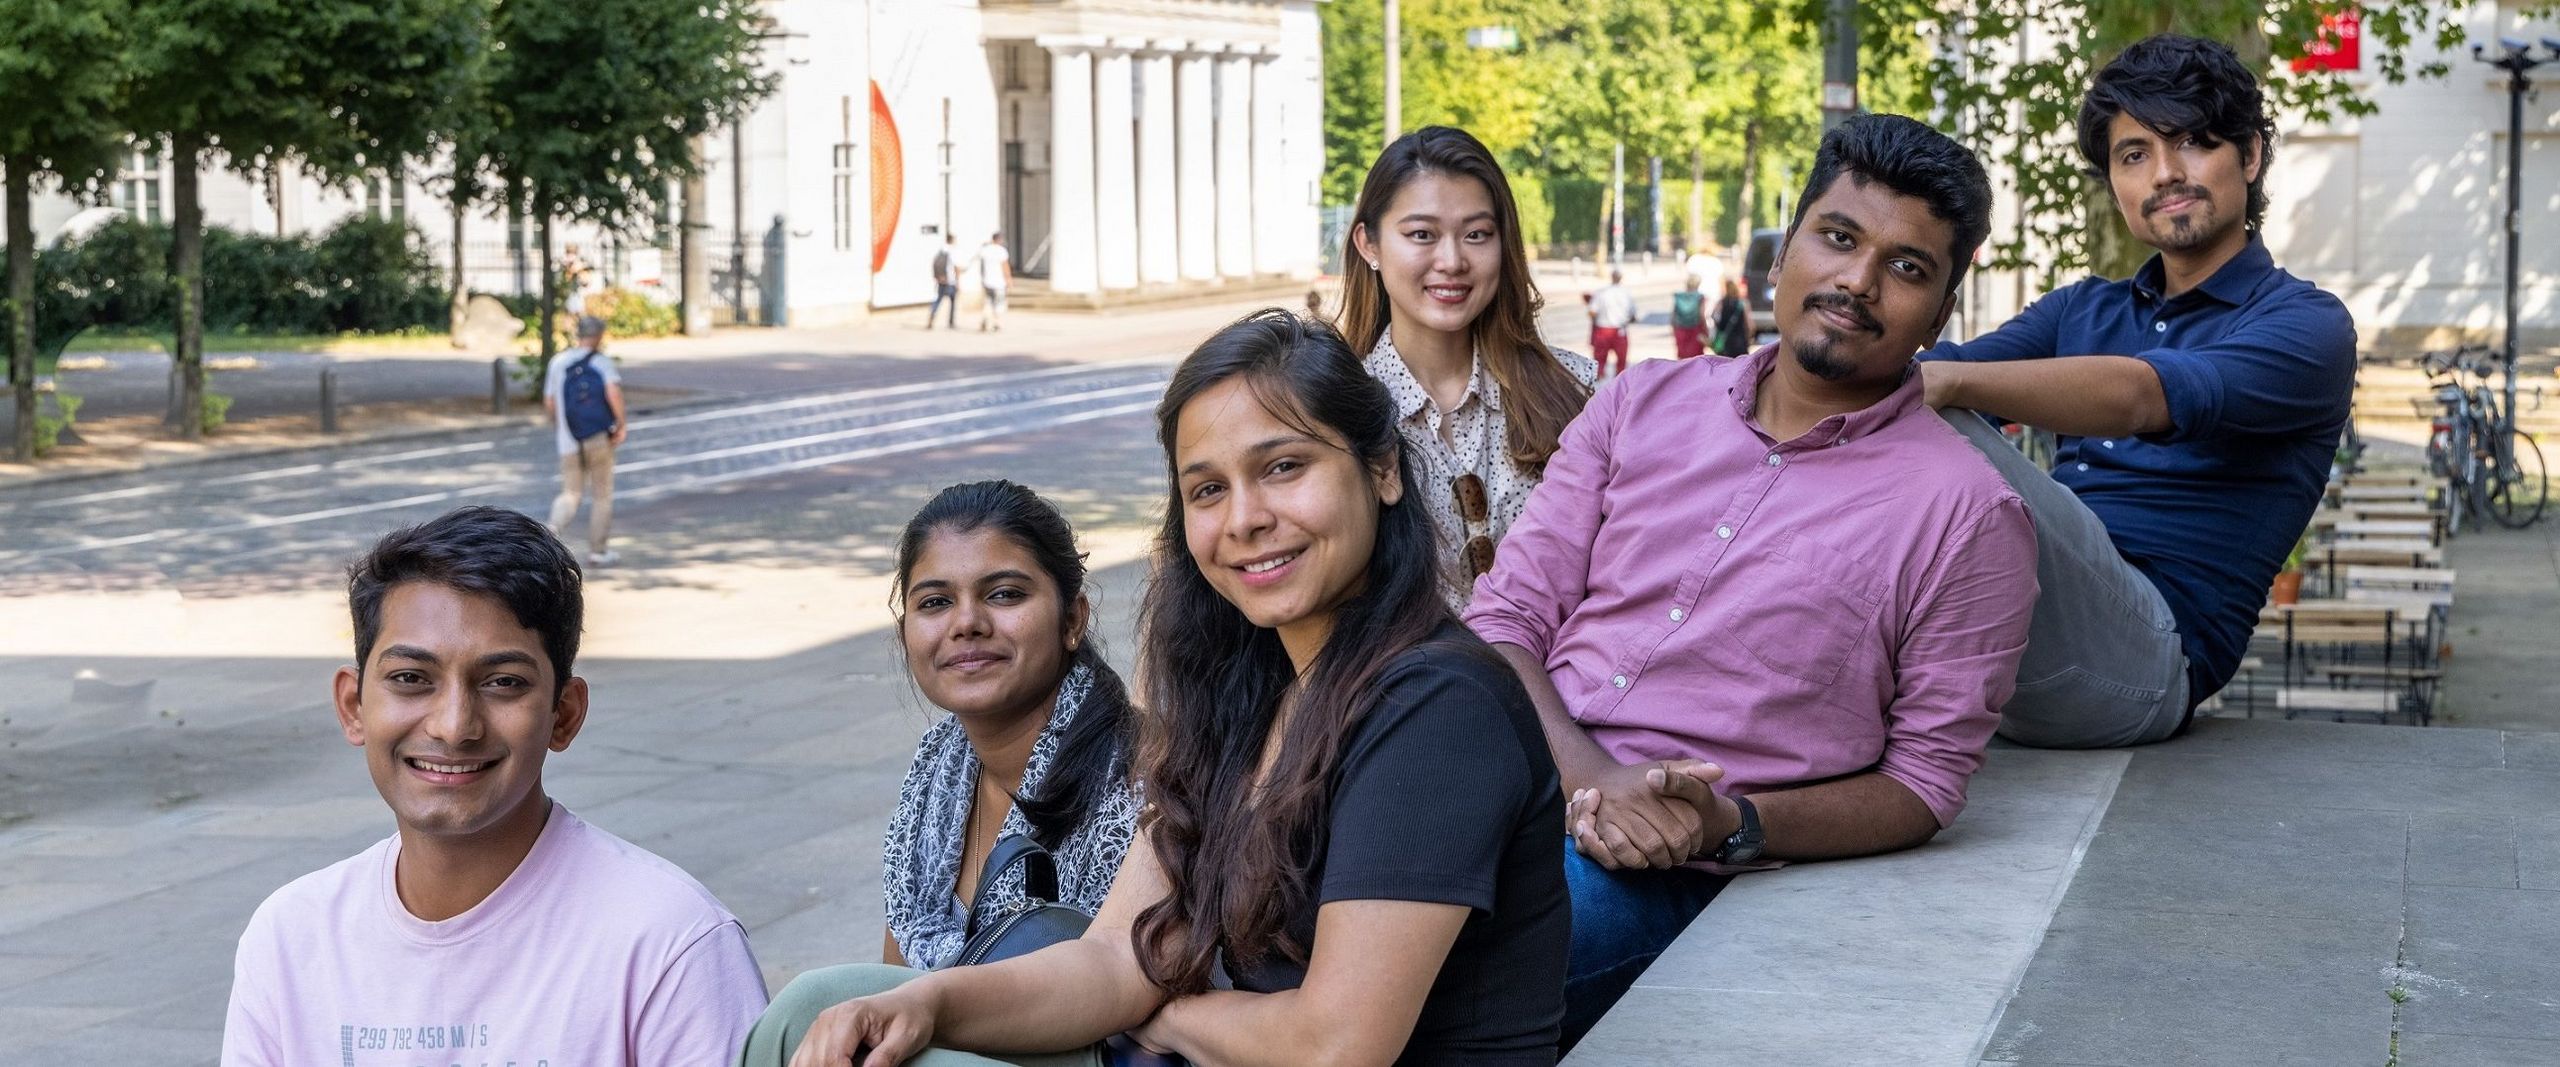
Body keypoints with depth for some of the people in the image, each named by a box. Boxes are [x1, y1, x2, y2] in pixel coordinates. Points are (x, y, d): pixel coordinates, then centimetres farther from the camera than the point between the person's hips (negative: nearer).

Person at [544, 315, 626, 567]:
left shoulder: (558, 362, 6)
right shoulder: (602, 362, -5)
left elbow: (549, 402, 9)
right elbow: (613, 392, -22)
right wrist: (622, 423, -12)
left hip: (569, 442, 3)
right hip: (600, 439, -3)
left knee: (570, 493, 11)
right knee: (601, 495, 10)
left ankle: (555, 527, -19)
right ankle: (598, 551, 14)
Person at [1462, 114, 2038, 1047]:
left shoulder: (1966, 513, 1)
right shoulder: (1643, 405, 13)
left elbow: (1924, 784, 3)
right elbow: (1503, 619, 9)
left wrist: (1736, 826, -15)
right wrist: (1592, 776, -11)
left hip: (1671, 872, -4)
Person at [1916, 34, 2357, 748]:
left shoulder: (2307, 326, 3)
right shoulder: (2081, 311, 25)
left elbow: (2141, 396, -17)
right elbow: (1940, 368, 7)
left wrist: (1944, 382, -33)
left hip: (2143, 656, -6)